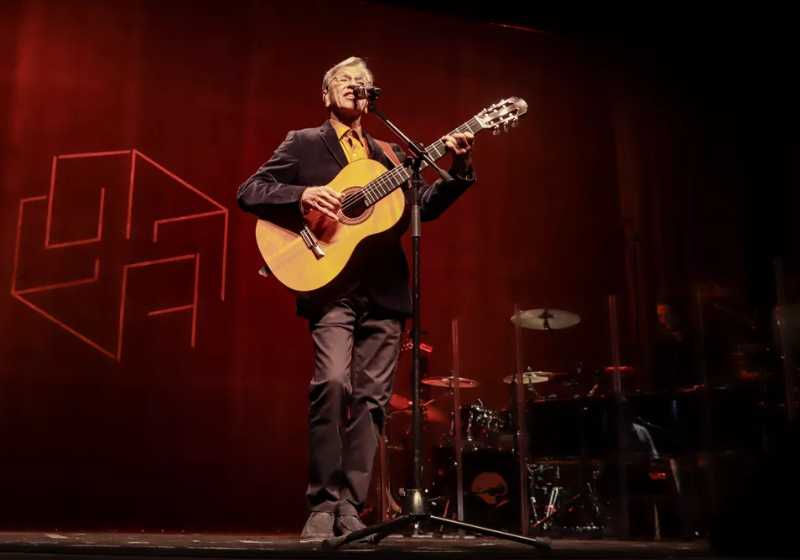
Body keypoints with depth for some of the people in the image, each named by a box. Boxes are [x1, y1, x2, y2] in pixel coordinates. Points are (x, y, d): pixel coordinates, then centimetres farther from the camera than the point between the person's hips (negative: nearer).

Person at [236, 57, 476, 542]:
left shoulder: (391, 154, 21)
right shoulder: (304, 143, 11)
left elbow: (427, 206, 13)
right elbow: (249, 192, 2)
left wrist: (460, 169, -3)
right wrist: (303, 195, -15)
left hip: (386, 289, 4)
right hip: (333, 285, -4)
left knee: (372, 398, 0)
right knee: (333, 383, -21)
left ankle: (349, 508, 9)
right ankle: (323, 505, -7)